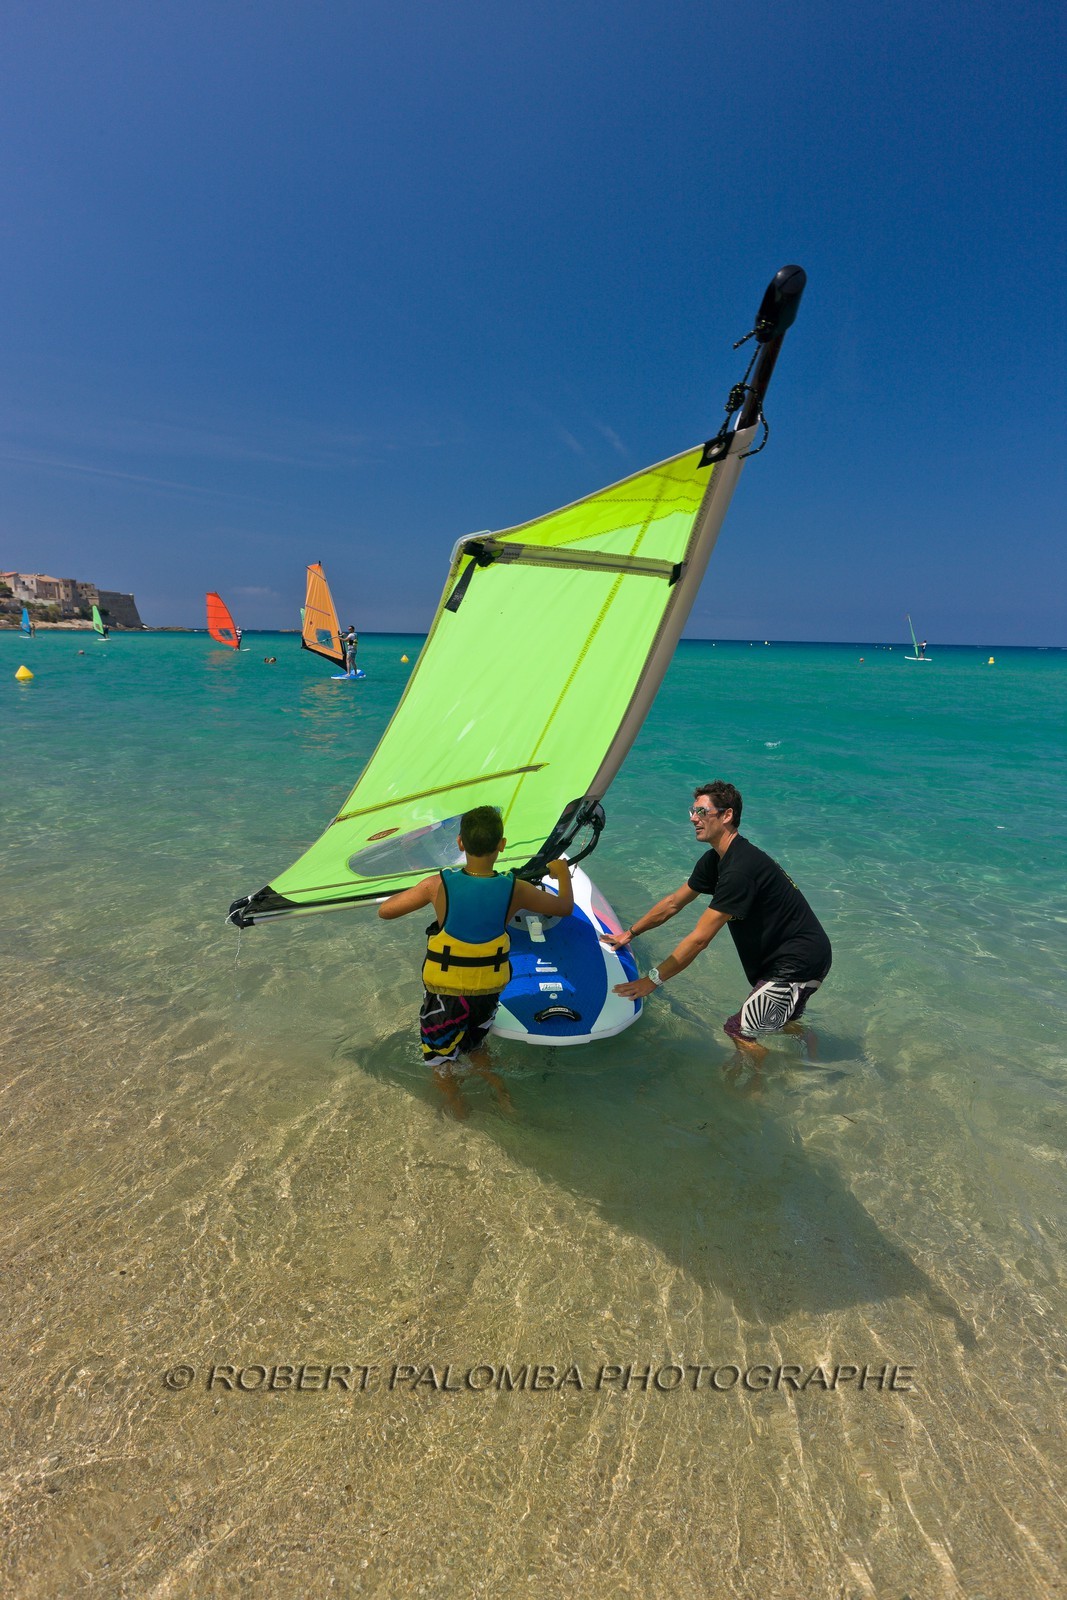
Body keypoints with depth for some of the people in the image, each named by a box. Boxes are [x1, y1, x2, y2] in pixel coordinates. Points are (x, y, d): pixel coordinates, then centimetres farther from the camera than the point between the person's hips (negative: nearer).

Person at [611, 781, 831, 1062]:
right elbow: (674, 902, 11)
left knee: (740, 1030, -10)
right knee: (785, 1022, 30)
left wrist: (653, 980, -23)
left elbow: (699, 939, -29)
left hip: (800, 962, -10)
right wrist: (629, 933, 11)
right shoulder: (715, 860, 0)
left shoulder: (740, 869, -31)